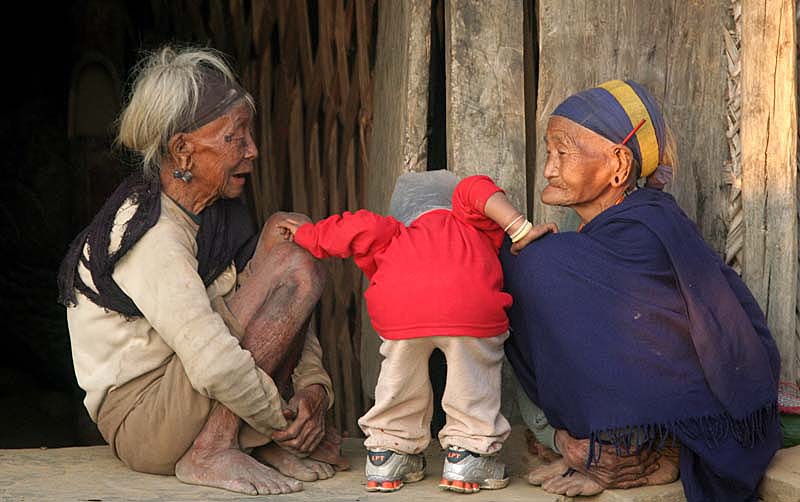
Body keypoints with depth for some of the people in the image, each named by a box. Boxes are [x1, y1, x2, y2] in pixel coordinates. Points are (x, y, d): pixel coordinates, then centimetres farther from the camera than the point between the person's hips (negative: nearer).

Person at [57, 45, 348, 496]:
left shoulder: (217, 214, 8)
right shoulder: (151, 237, -22)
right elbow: (214, 364, -31)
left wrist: (313, 386, -10)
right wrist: (283, 419, -17)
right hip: (142, 426, -10)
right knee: (294, 271, -18)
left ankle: (267, 444, -3)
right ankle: (211, 454, -18)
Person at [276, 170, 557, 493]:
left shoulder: (394, 237, 37)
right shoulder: (469, 224, 35)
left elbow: (362, 227, 20)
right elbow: (476, 190, 15)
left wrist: (307, 235, 34)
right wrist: (522, 231, 10)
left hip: (398, 307, 2)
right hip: (470, 305, -2)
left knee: (400, 379, 24)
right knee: (473, 378, 20)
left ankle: (386, 455, 34)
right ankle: (467, 454, 22)